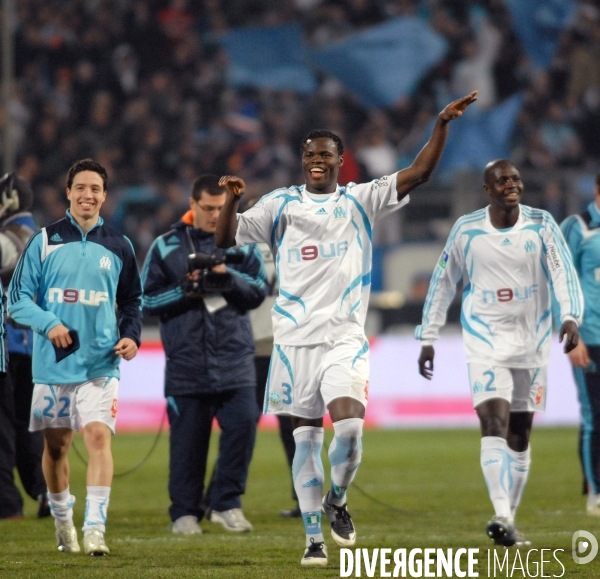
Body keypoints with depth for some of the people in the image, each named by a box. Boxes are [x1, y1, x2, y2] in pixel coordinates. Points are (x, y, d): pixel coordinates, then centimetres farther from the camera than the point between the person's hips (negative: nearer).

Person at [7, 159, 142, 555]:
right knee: (56, 446, 8)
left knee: (99, 437, -16)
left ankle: (95, 528, -20)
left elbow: (132, 300, 19)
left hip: (100, 363, 0)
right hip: (53, 362, 1)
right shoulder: (44, 241, 3)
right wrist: (48, 324, -16)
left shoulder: (118, 246, 8)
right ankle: (63, 520, 28)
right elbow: (18, 298, 2)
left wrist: (131, 335, 0)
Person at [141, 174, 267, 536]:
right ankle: (185, 512, 11)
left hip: (235, 359, 1)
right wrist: (185, 290, -11)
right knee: (187, 440, 1)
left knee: (243, 423, -12)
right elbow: (147, 298, 4)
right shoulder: (166, 247, 6)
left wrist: (228, 276, -13)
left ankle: (226, 503, 0)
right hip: (186, 360, -1)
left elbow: (259, 290, 4)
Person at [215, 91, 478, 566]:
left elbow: (418, 173, 1)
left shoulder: (359, 202, 7)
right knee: (305, 438, 3)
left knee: (349, 427, -18)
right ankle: (314, 538, 11)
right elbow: (227, 239, 2)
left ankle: (337, 500, 10)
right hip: (295, 339, 1)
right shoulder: (281, 205, 7)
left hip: (345, 338, -1)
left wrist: (442, 125, -10)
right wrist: (231, 200, -17)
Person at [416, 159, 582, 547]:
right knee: (495, 424, -19)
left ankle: (509, 519, 18)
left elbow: (564, 273, -9)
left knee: (520, 434, 7)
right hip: (486, 343, -2)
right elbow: (443, 285, 8)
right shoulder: (467, 231, -1)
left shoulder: (541, 224, -1)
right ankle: (502, 517, -31)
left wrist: (571, 318, -26)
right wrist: (428, 338, 7)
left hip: (532, 341, 2)